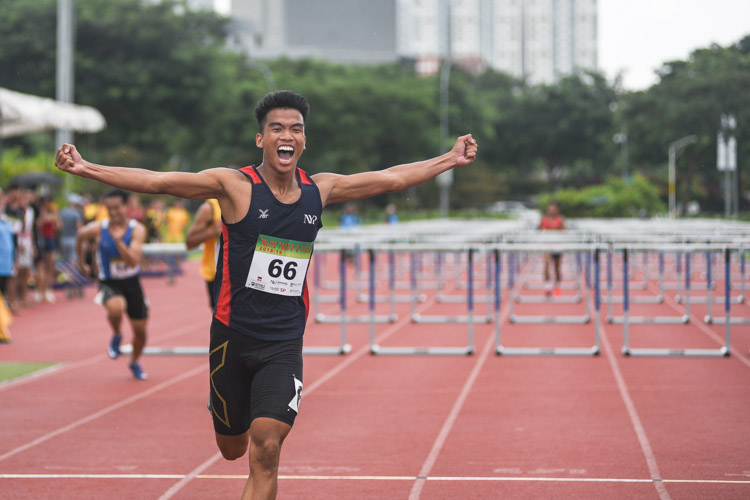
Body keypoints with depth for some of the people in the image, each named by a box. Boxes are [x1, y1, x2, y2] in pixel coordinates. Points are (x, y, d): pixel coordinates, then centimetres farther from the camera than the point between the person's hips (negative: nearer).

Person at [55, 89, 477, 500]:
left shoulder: (320, 190, 4)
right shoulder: (235, 185, -8)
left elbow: (392, 179, 15)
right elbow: (157, 181, -14)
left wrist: (451, 160, 19)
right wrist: (87, 168, -23)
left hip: (285, 343, 1)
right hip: (233, 336, -1)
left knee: (266, 451, -14)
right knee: (232, 448, 14)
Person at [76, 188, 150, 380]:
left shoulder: (137, 229, -14)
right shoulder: (97, 229, -12)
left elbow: (133, 262, -25)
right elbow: (80, 236, 12)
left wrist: (118, 241, -36)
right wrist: (81, 261, 20)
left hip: (132, 283, 2)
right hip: (108, 283, -2)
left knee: (140, 330, 9)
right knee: (116, 308, -37)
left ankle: (135, 362, 40)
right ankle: (116, 335, -2)